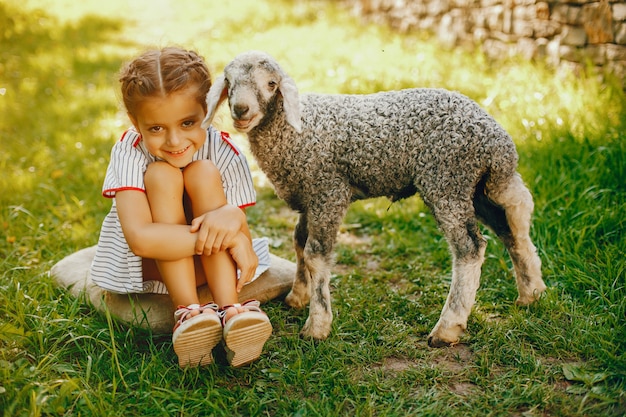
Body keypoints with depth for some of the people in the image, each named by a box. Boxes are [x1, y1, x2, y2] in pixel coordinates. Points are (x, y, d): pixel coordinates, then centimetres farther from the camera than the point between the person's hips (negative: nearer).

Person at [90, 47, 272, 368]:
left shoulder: (223, 152, -17)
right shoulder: (129, 153, -23)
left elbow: (242, 234, -18)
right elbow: (140, 238, -38)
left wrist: (232, 217, -43)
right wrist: (224, 236, -41)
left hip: (209, 265, 1)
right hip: (150, 266, -1)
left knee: (204, 173, -26)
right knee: (161, 175, -28)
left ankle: (228, 311, -34)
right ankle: (188, 312, -33)